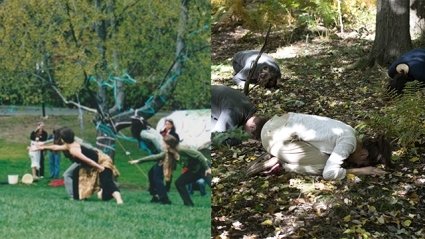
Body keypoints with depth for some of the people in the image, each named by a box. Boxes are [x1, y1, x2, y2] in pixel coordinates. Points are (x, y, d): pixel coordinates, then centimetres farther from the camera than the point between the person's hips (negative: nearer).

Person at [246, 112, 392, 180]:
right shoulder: (349, 142, -14)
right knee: (323, 165, -9)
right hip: (277, 135, -9)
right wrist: (359, 171, -8)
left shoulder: (347, 133, 12)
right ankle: (278, 163, -4)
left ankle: (278, 159, 10)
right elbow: (328, 173, -18)